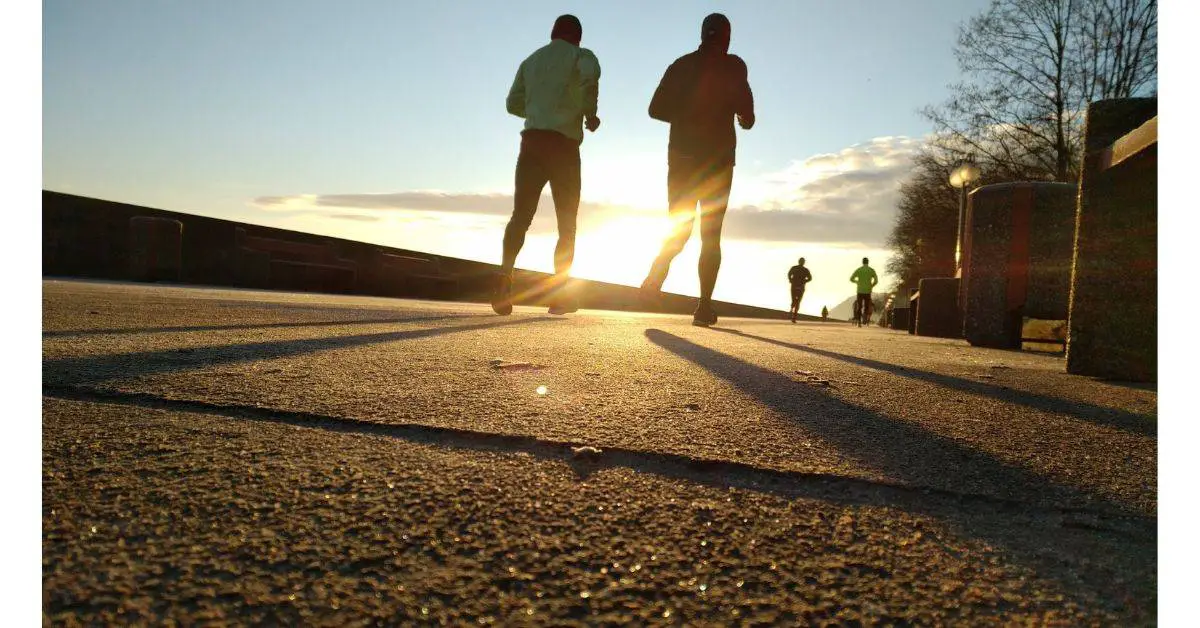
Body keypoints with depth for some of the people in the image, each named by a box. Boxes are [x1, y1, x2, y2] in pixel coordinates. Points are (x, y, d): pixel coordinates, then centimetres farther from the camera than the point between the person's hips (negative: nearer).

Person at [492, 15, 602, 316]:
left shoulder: (531, 60, 23)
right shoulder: (581, 56, 7)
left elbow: (514, 103, 23)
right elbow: (590, 76, -17)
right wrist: (590, 113, -4)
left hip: (532, 140, 4)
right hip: (563, 144, -3)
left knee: (520, 216, -3)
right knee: (567, 224, 6)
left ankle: (505, 274, -28)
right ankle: (559, 292, 0)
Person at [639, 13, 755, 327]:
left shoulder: (681, 65, 9)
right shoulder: (733, 65, -1)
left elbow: (657, 108, 5)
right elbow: (744, 107, -13)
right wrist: (745, 118, 10)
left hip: (682, 156, 3)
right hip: (717, 159, -3)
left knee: (679, 228, 13)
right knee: (711, 235, 3)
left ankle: (656, 274, -14)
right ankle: (704, 306, -4)